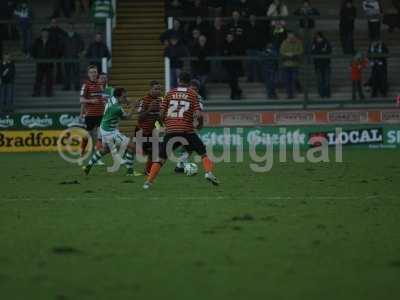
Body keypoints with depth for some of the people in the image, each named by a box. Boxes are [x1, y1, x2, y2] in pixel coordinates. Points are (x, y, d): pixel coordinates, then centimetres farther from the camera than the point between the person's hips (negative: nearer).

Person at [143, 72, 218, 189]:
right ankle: (209, 172, -13)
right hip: (187, 130, -2)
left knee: (161, 157, 12)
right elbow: (198, 114, -5)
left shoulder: (170, 93, 11)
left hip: (170, 130, 2)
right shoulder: (193, 94, 5)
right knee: (203, 153, 9)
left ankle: (149, 181, 6)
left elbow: (161, 113, 9)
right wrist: (199, 124, 15)